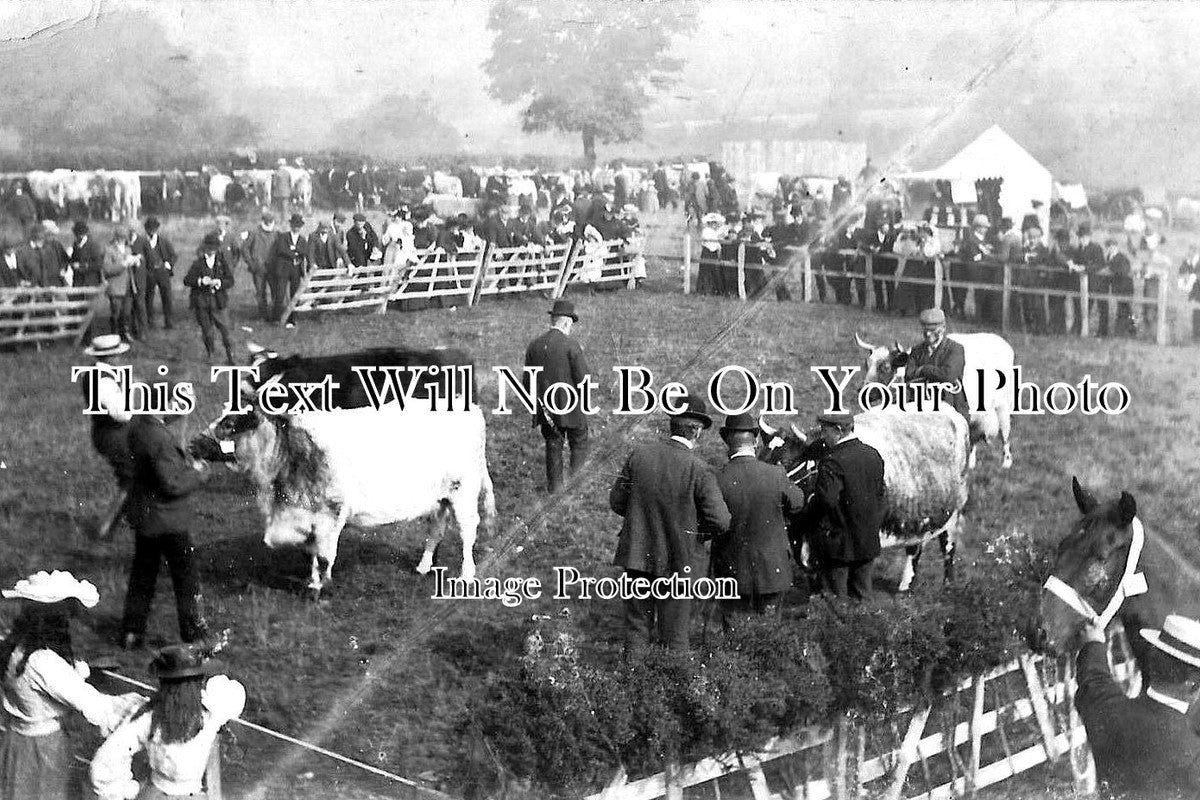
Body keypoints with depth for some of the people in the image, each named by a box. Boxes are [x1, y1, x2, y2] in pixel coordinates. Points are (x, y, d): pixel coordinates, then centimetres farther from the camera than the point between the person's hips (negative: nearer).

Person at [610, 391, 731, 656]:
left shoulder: (639, 455, -4)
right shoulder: (698, 470, -15)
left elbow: (616, 502, 4)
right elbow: (720, 521, -15)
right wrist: (694, 527, 5)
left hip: (637, 554, 3)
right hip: (678, 561, -3)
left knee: (636, 627, 14)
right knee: (673, 635, 9)